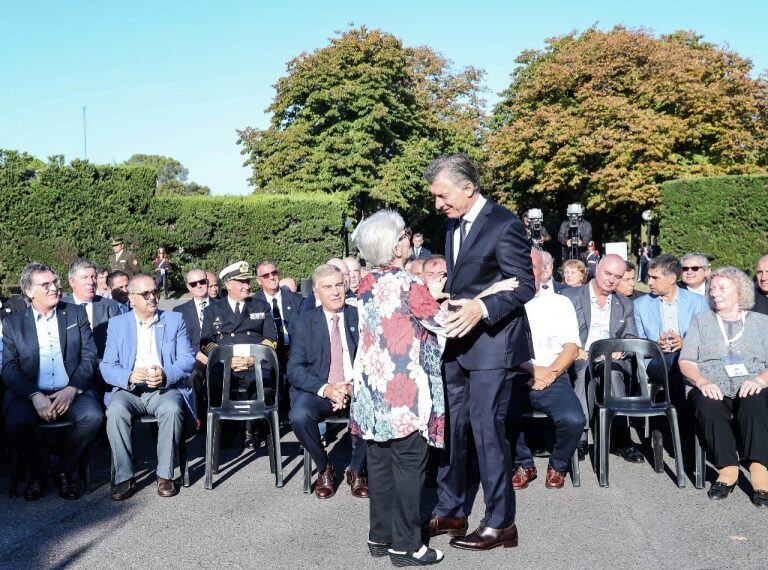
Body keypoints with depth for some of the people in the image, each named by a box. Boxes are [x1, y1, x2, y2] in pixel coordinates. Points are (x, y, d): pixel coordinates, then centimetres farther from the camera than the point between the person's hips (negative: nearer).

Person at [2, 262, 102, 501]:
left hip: (71, 391, 0)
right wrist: (35, 396, -16)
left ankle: (66, 470, -2)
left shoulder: (76, 314, 10)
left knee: (92, 417, -29)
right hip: (29, 393, 0)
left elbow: (90, 356, 4)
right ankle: (37, 473, -1)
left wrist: (72, 389, -12)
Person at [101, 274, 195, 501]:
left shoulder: (174, 320, 11)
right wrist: (130, 377, -19)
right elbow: (107, 365, 3)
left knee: (172, 410, -33)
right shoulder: (117, 324, 12)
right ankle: (125, 478, -20)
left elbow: (188, 360, 3)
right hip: (129, 390, 1)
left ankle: (165, 475, -20)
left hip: (165, 389, -1)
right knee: (116, 411, -31)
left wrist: (165, 374, -18)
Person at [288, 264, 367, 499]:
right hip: (318, 390, 0)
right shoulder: (305, 323, 5)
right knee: (300, 416, -31)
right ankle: (324, 468, -1)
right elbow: (294, 369, -2)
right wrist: (325, 388, -18)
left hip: (357, 389, 0)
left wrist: (354, 387, -18)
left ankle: (356, 470, -2)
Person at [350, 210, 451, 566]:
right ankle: (406, 546, 10)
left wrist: (429, 297, 16)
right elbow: (447, 324, -6)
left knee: (379, 463, 14)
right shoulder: (408, 286, -14)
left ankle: (380, 536, 24)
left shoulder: (367, 284, 7)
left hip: (373, 389, 7)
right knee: (408, 466, 2)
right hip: (404, 394, -7)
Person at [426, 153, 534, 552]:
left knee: (487, 430, -4)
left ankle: (500, 523, 11)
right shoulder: (453, 226, 13)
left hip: (492, 344, -8)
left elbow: (524, 286, -16)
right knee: (450, 426, 12)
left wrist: (482, 308, -29)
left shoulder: (504, 225, -14)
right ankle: (449, 512, 26)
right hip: (457, 343, 9)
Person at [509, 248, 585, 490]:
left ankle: (558, 465, 5)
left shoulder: (560, 303, 13)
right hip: (514, 378, 0)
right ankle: (523, 465, -2)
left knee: (574, 420, -28)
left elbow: (572, 347, 4)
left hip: (553, 377, 1)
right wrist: (531, 369, -11)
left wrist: (550, 373, -12)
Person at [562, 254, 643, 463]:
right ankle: (579, 437, -35)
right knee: (585, 369, -37)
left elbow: (632, 340, 17)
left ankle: (620, 439, -31)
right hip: (579, 359, -2)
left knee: (613, 372, -34)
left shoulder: (625, 306, 24)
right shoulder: (569, 296, 12)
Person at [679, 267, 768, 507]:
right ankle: (728, 470, -32)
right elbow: (686, 362, 10)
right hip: (711, 389, 1)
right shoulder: (701, 321, 20)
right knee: (707, 404, -34)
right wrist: (702, 381, -11)